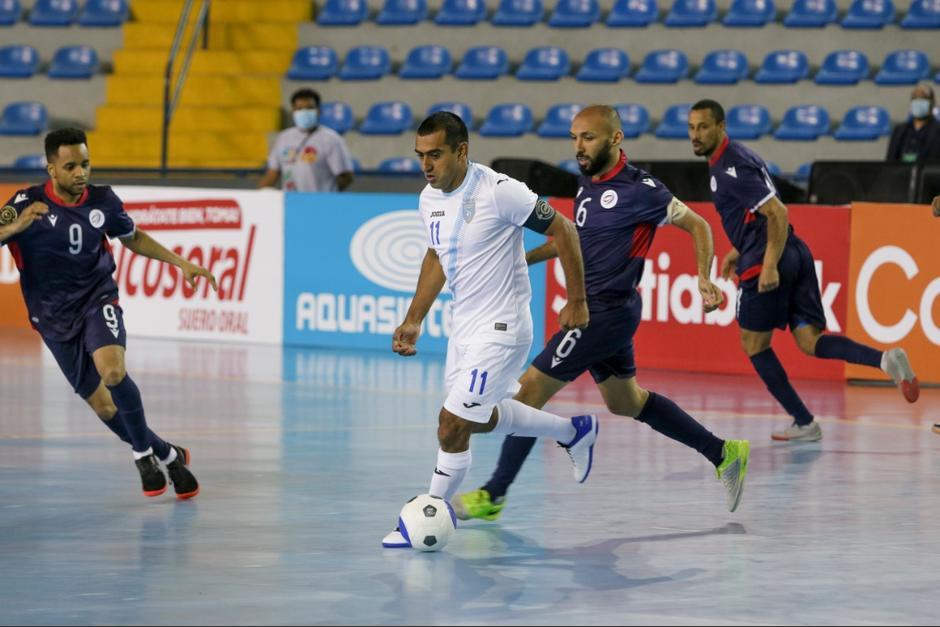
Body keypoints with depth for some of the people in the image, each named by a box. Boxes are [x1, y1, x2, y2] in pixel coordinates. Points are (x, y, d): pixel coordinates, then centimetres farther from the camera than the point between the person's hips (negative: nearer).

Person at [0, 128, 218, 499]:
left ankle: (144, 453, -9)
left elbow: (134, 238, 14)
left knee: (112, 371, -29)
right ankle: (167, 455, 23)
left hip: (98, 300, 0)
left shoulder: (103, 201, -5)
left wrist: (181, 263, 9)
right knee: (102, 404, 1)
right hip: (55, 317, 0)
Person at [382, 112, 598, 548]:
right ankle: (573, 432, 41)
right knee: (476, 419, 22)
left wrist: (577, 301, -9)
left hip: (500, 328, -9)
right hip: (463, 326, 9)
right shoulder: (430, 200, 1)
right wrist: (414, 320, 17)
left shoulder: (499, 192, -22)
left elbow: (563, 231, -13)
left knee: (453, 423, -11)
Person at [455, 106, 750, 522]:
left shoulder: (637, 189, -17)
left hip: (607, 312, -10)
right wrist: (523, 259, 17)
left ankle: (493, 495, 0)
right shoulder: (589, 184, 8)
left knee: (530, 390, -8)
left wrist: (704, 279, -21)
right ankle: (723, 454, 29)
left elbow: (697, 225, -8)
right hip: (593, 310, 10)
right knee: (625, 402, 20)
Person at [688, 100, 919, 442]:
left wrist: (769, 266, -24)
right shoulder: (739, 156, 19)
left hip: (770, 261, -9)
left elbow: (777, 213, -21)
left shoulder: (730, 168, -12)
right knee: (809, 341, 1)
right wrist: (739, 251, 30)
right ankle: (885, 359, -21)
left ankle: (803, 422, 7)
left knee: (754, 343, 6)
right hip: (795, 254, 9)